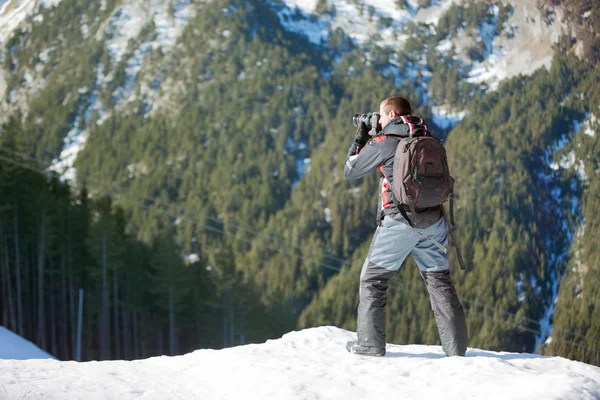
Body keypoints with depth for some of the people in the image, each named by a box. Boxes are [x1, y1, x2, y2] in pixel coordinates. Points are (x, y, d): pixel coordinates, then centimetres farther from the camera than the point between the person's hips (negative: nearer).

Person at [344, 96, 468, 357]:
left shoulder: (383, 142, -5)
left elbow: (350, 171, 6)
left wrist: (360, 138, 17)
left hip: (400, 219, -5)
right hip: (433, 219, 5)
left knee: (372, 279, 8)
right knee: (440, 280, 10)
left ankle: (370, 345, 6)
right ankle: (456, 347, 6)